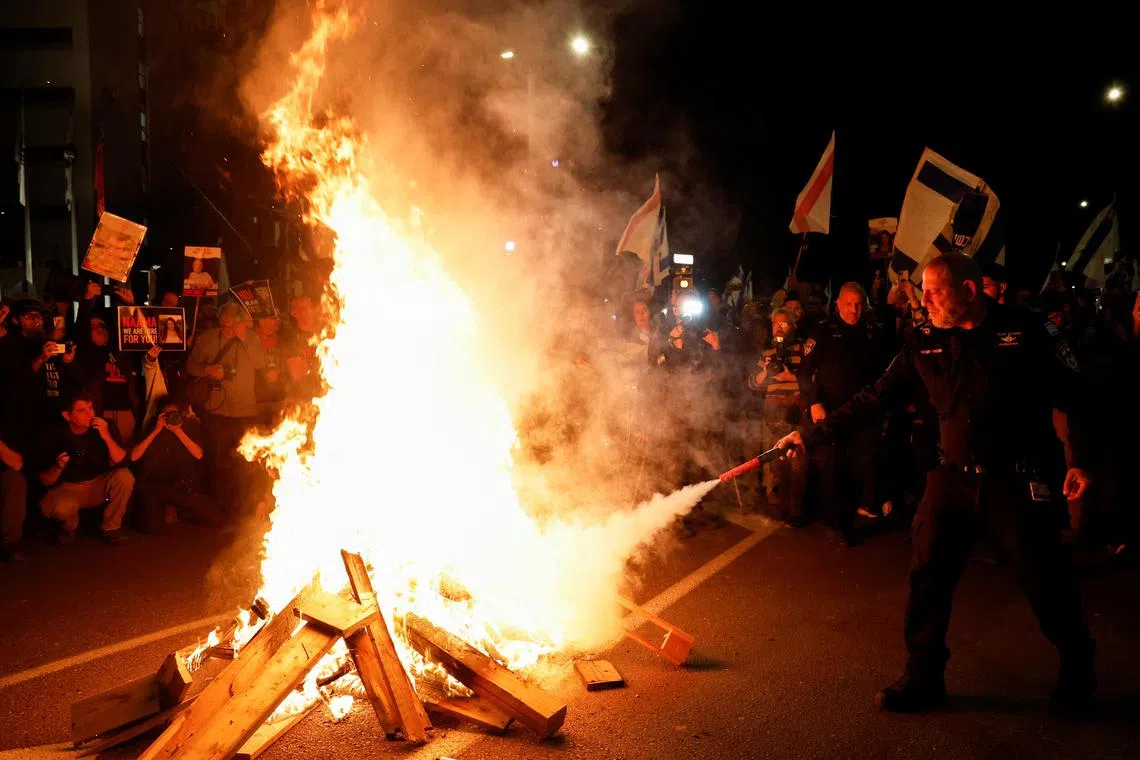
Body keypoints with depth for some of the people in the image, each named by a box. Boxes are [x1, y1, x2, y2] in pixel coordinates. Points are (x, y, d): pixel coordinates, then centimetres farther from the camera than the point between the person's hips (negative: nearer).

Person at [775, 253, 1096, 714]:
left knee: (1045, 582, 5)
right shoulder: (925, 344, 2)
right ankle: (923, 678, 19)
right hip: (954, 479, 4)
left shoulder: (1024, 330, -8)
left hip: (1020, 481, -3)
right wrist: (811, 435, -2)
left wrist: (1081, 460, -10)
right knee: (928, 577, 2)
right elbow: (874, 399, 3)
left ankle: (1077, 669, 34)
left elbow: (1074, 395, -2)